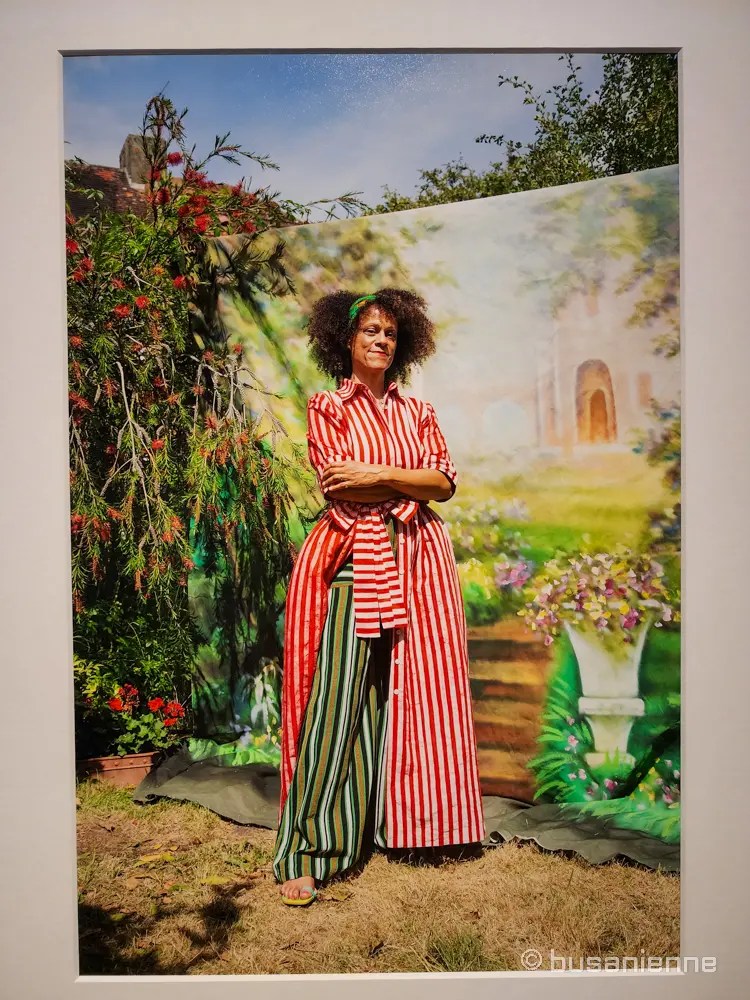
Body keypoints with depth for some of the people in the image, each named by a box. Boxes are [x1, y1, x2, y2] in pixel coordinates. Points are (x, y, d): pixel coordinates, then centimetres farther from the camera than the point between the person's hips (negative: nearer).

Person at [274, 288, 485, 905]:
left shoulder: (417, 410, 18)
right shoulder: (327, 407, 7)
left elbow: (446, 484, 6)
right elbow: (337, 485, -7)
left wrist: (378, 473, -7)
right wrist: (412, 483, -4)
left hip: (418, 558, 4)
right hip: (354, 556, -4)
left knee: (414, 693, 5)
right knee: (337, 702, -8)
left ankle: (400, 824, 21)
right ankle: (306, 853, 0)